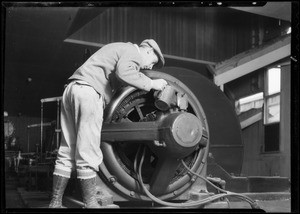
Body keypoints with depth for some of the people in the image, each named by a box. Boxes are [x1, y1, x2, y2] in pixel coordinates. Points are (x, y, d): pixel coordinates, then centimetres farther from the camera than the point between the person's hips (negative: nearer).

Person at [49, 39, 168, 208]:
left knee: (67, 153, 10)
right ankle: (90, 204, -3)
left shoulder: (119, 49, 31)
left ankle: (55, 203, 13)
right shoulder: (132, 51, 0)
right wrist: (150, 83, -10)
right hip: (89, 91, -10)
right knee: (88, 154, -7)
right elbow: (123, 72, -20)